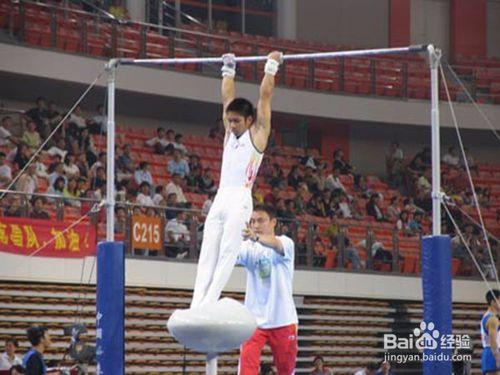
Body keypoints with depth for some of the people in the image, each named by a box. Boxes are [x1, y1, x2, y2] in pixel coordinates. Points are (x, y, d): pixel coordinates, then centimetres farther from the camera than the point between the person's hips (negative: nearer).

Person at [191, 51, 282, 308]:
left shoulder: (257, 133, 6)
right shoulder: (230, 133, 21)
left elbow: (265, 96, 5)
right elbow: (227, 98, 27)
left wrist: (271, 68, 10)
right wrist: (229, 70, 29)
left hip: (239, 198, -6)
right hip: (220, 198, 6)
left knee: (227, 253, -11)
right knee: (208, 253, -4)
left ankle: (209, 303, -18)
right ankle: (197, 304, -12)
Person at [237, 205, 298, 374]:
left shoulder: (286, 243, -6)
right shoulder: (248, 247, 2)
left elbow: (276, 245, -31)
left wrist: (256, 237, -53)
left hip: (282, 320, -1)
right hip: (254, 319, 1)